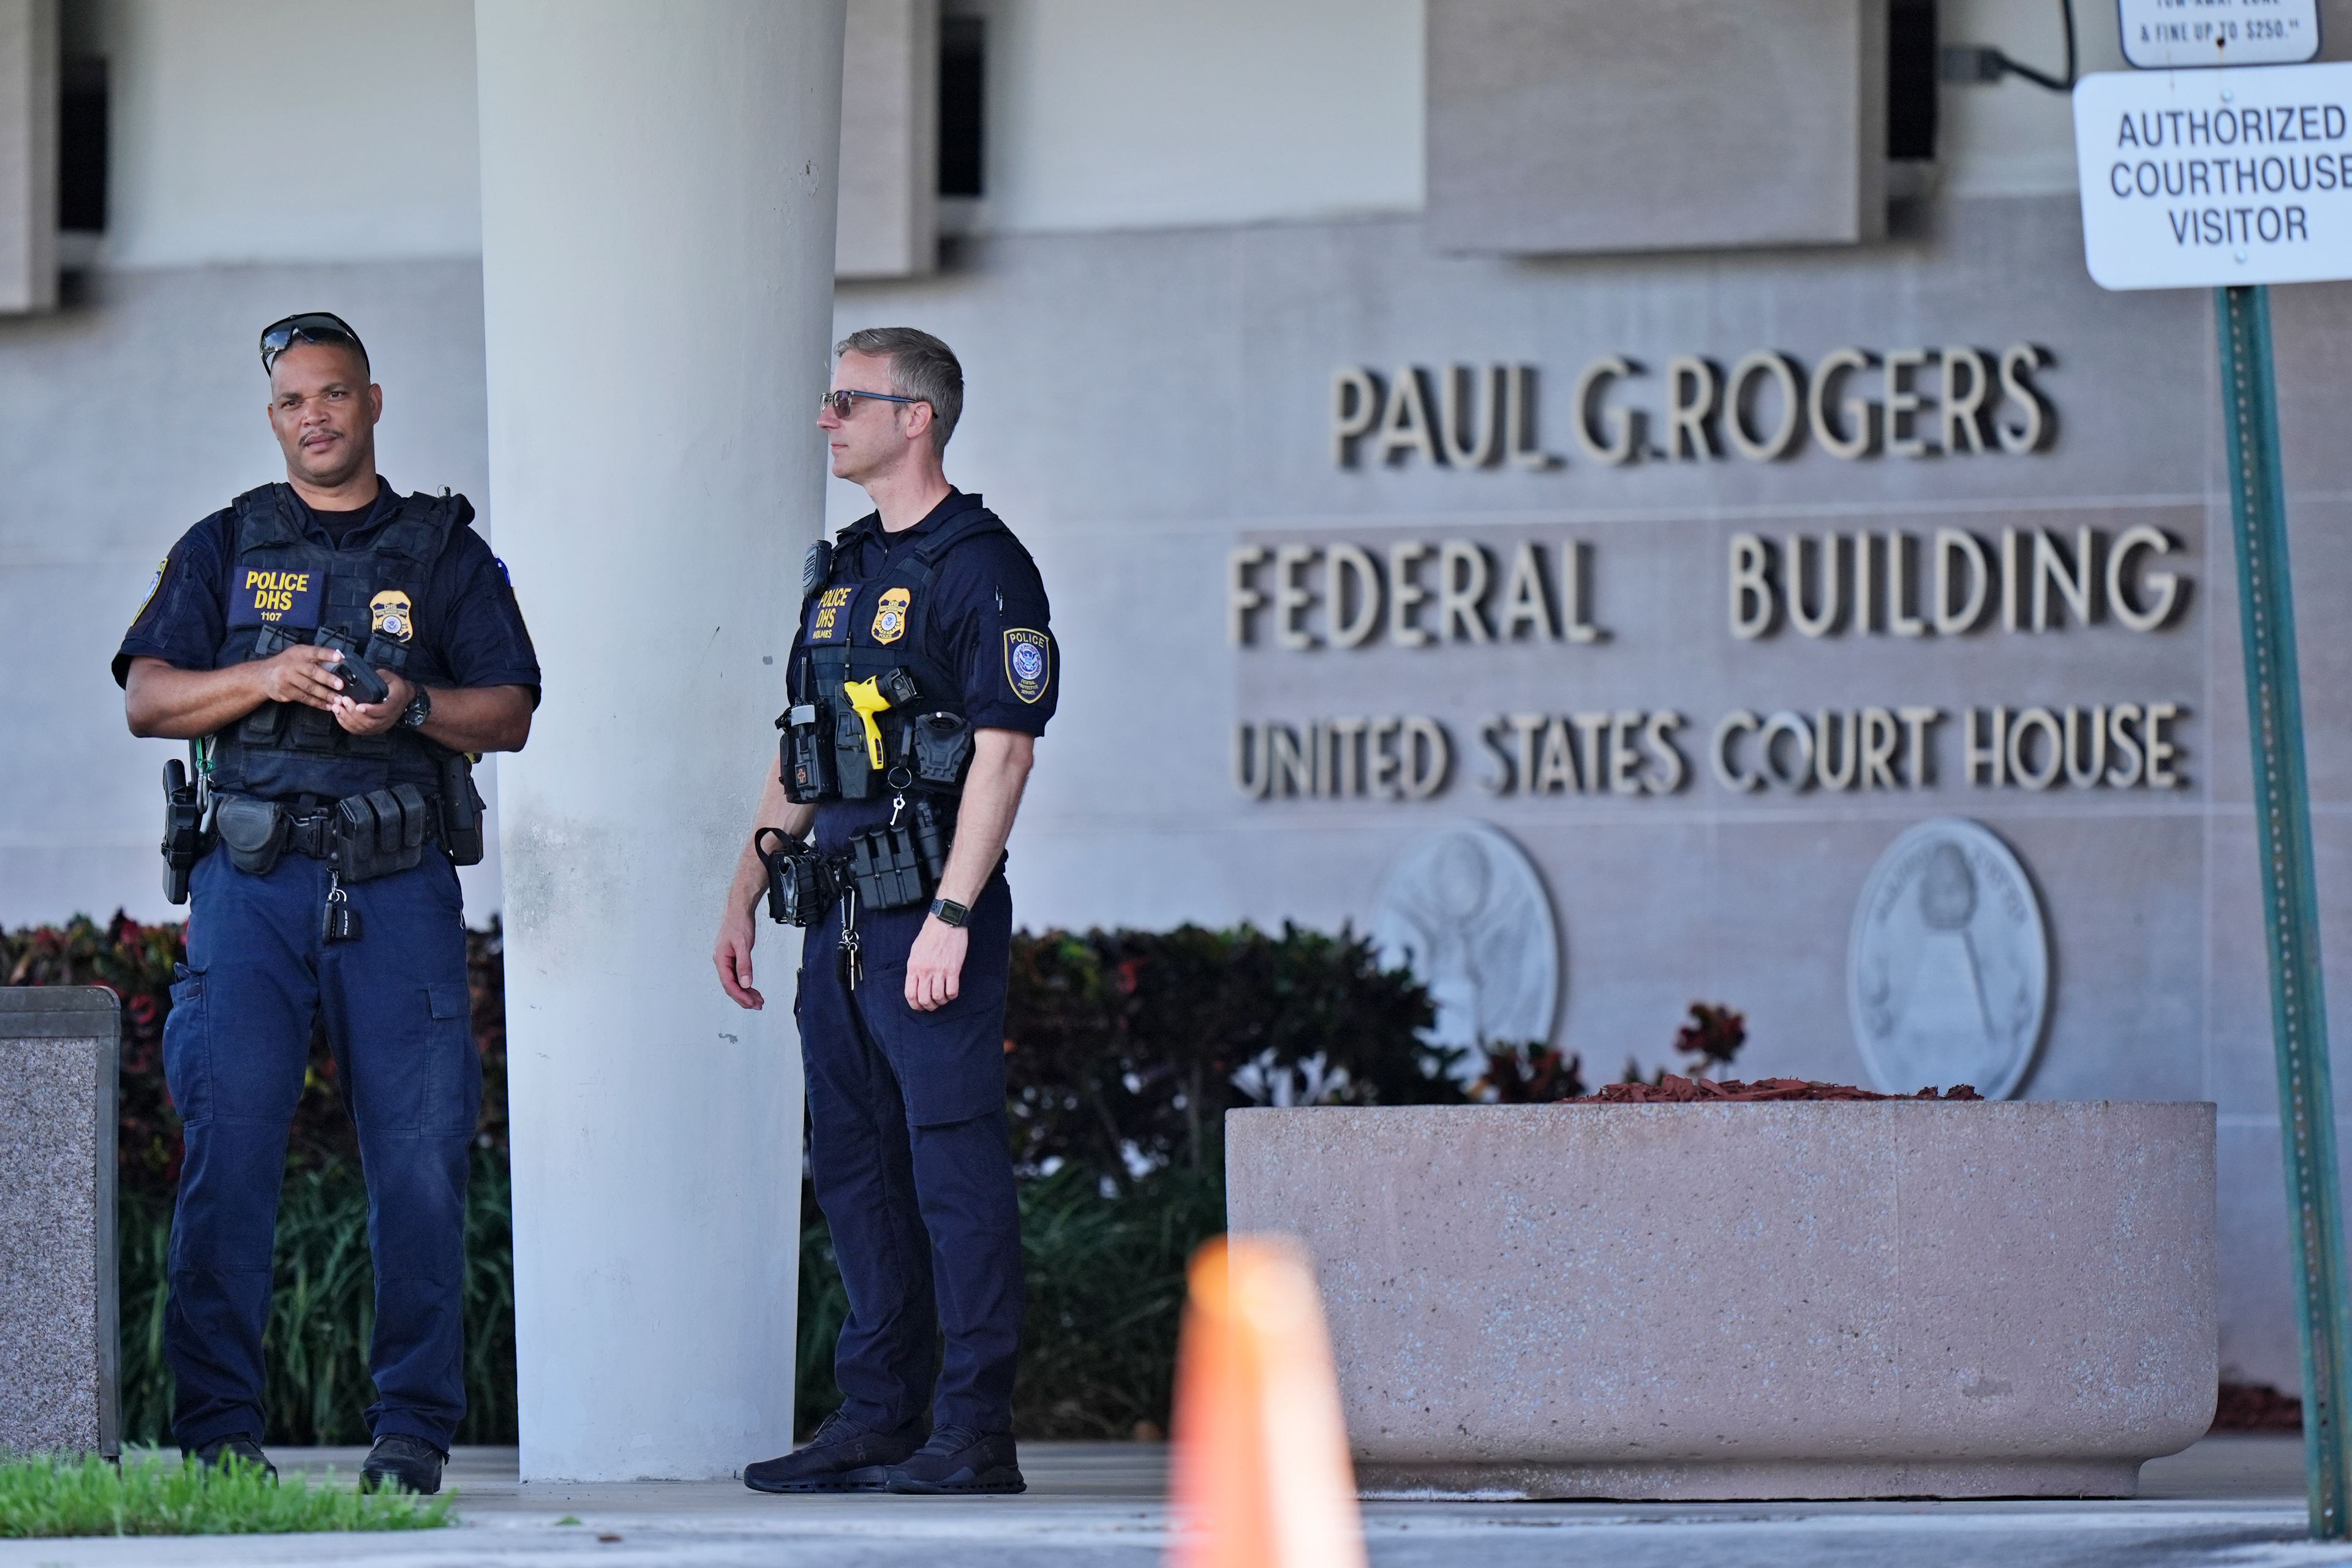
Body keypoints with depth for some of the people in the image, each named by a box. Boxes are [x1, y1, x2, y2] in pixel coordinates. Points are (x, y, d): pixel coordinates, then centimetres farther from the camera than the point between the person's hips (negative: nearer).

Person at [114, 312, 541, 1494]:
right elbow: (146, 699, 5)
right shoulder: (223, 548, 14)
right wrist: (270, 679, -11)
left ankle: (414, 1428, 3)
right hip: (253, 877, 0)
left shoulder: (444, 552, 13)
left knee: (420, 1160, -4)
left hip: (400, 887, 0)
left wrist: (411, 706, -13)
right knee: (228, 1151, -8)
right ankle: (217, 1428, -4)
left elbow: (511, 715, 6)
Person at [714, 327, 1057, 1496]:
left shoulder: (980, 567, -7)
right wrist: (745, 896, 18)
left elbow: (1004, 750, -14)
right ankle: (875, 1421, 14)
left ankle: (975, 1433, -8)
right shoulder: (840, 571, 19)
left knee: (955, 1167, -8)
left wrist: (950, 915, -20)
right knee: (855, 1169, 9)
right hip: (839, 914, 9)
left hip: (930, 909, -9)